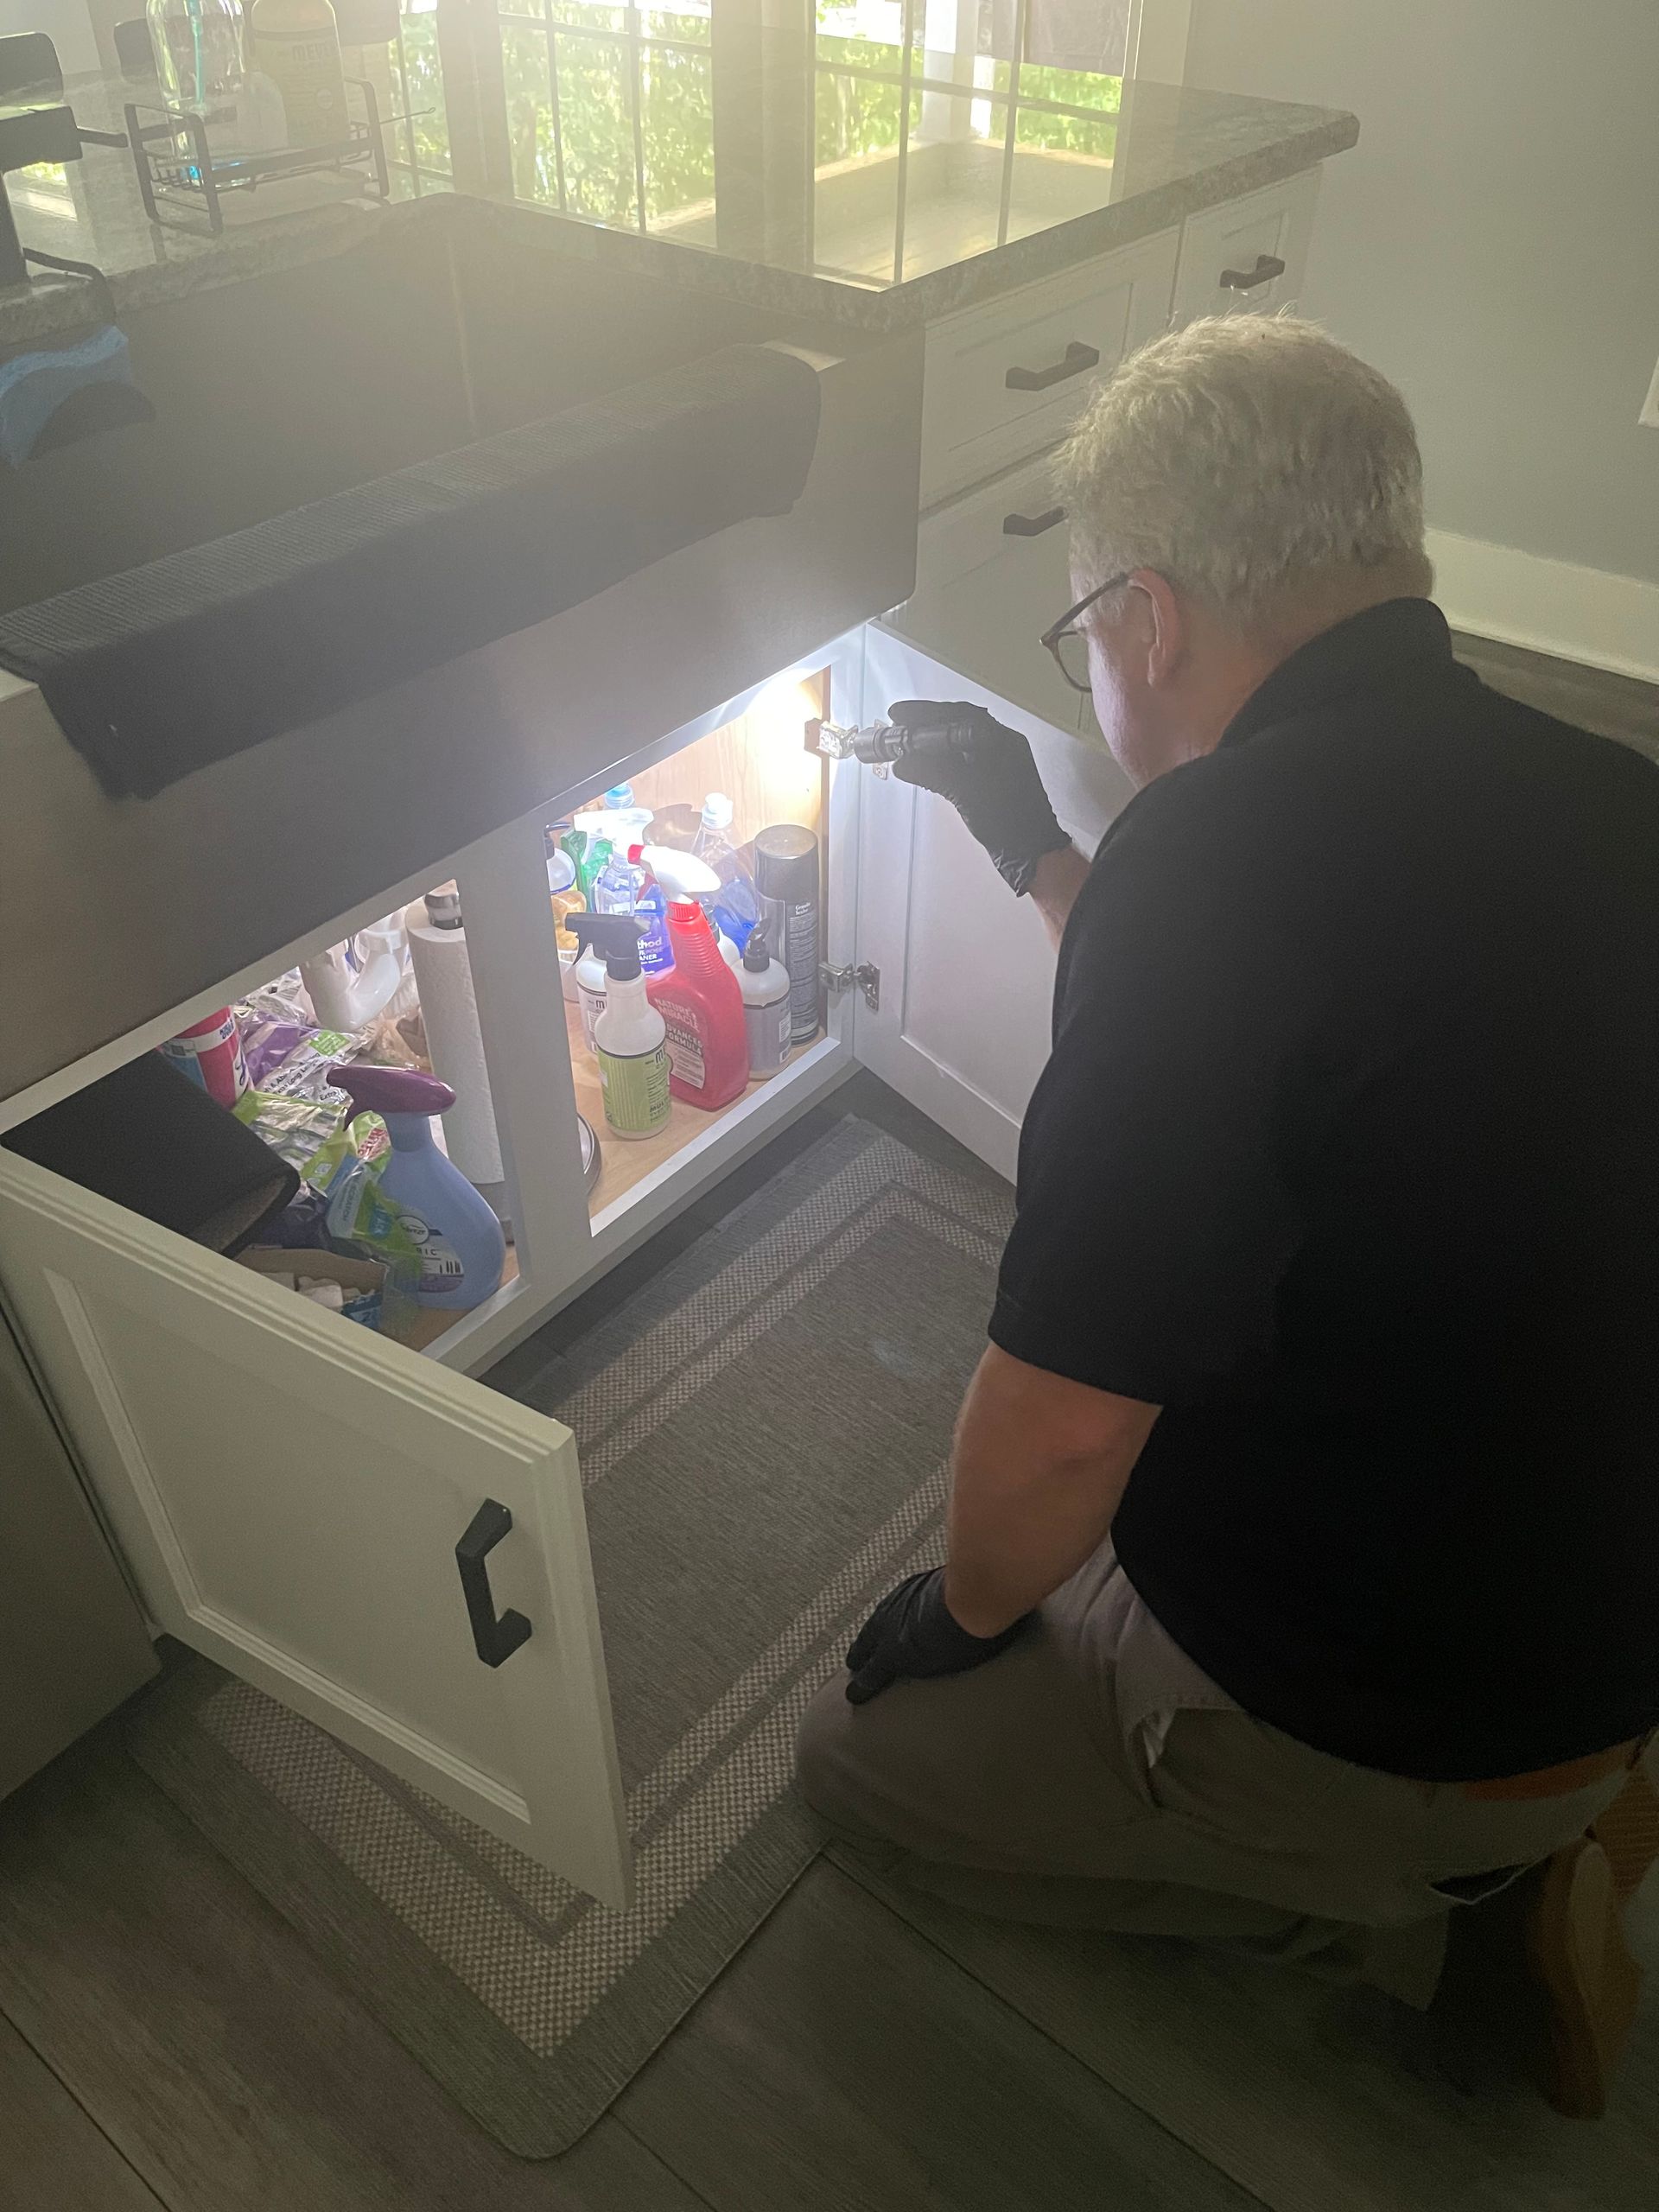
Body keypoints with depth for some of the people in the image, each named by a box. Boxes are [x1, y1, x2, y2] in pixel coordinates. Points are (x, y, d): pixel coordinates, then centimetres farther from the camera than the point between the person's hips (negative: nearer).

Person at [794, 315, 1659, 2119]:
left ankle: (1412, 1894, 9)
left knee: (859, 1754, 15)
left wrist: (968, 1607, -6)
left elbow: (1061, 1429, -28)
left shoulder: (1219, 848, -32)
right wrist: (1037, 855, 16)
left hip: (1360, 1729, -7)